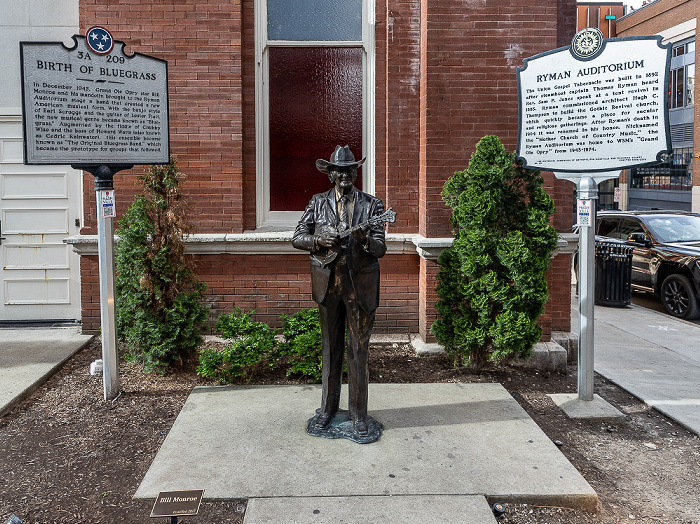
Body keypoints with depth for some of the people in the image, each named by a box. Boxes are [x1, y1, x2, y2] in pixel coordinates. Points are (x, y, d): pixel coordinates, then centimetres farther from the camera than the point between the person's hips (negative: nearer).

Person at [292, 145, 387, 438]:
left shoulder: (371, 205, 0)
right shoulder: (318, 203, 5)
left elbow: (380, 249, -6)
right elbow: (297, 238, 3)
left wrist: (366, 239, -28)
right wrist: (319, 241, -17)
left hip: (361, 285, -1)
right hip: (328, 283, 2)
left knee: (359, 350, 5)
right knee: (330, 348, 13)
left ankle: (358, 413, 19)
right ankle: (328, 408, 29)